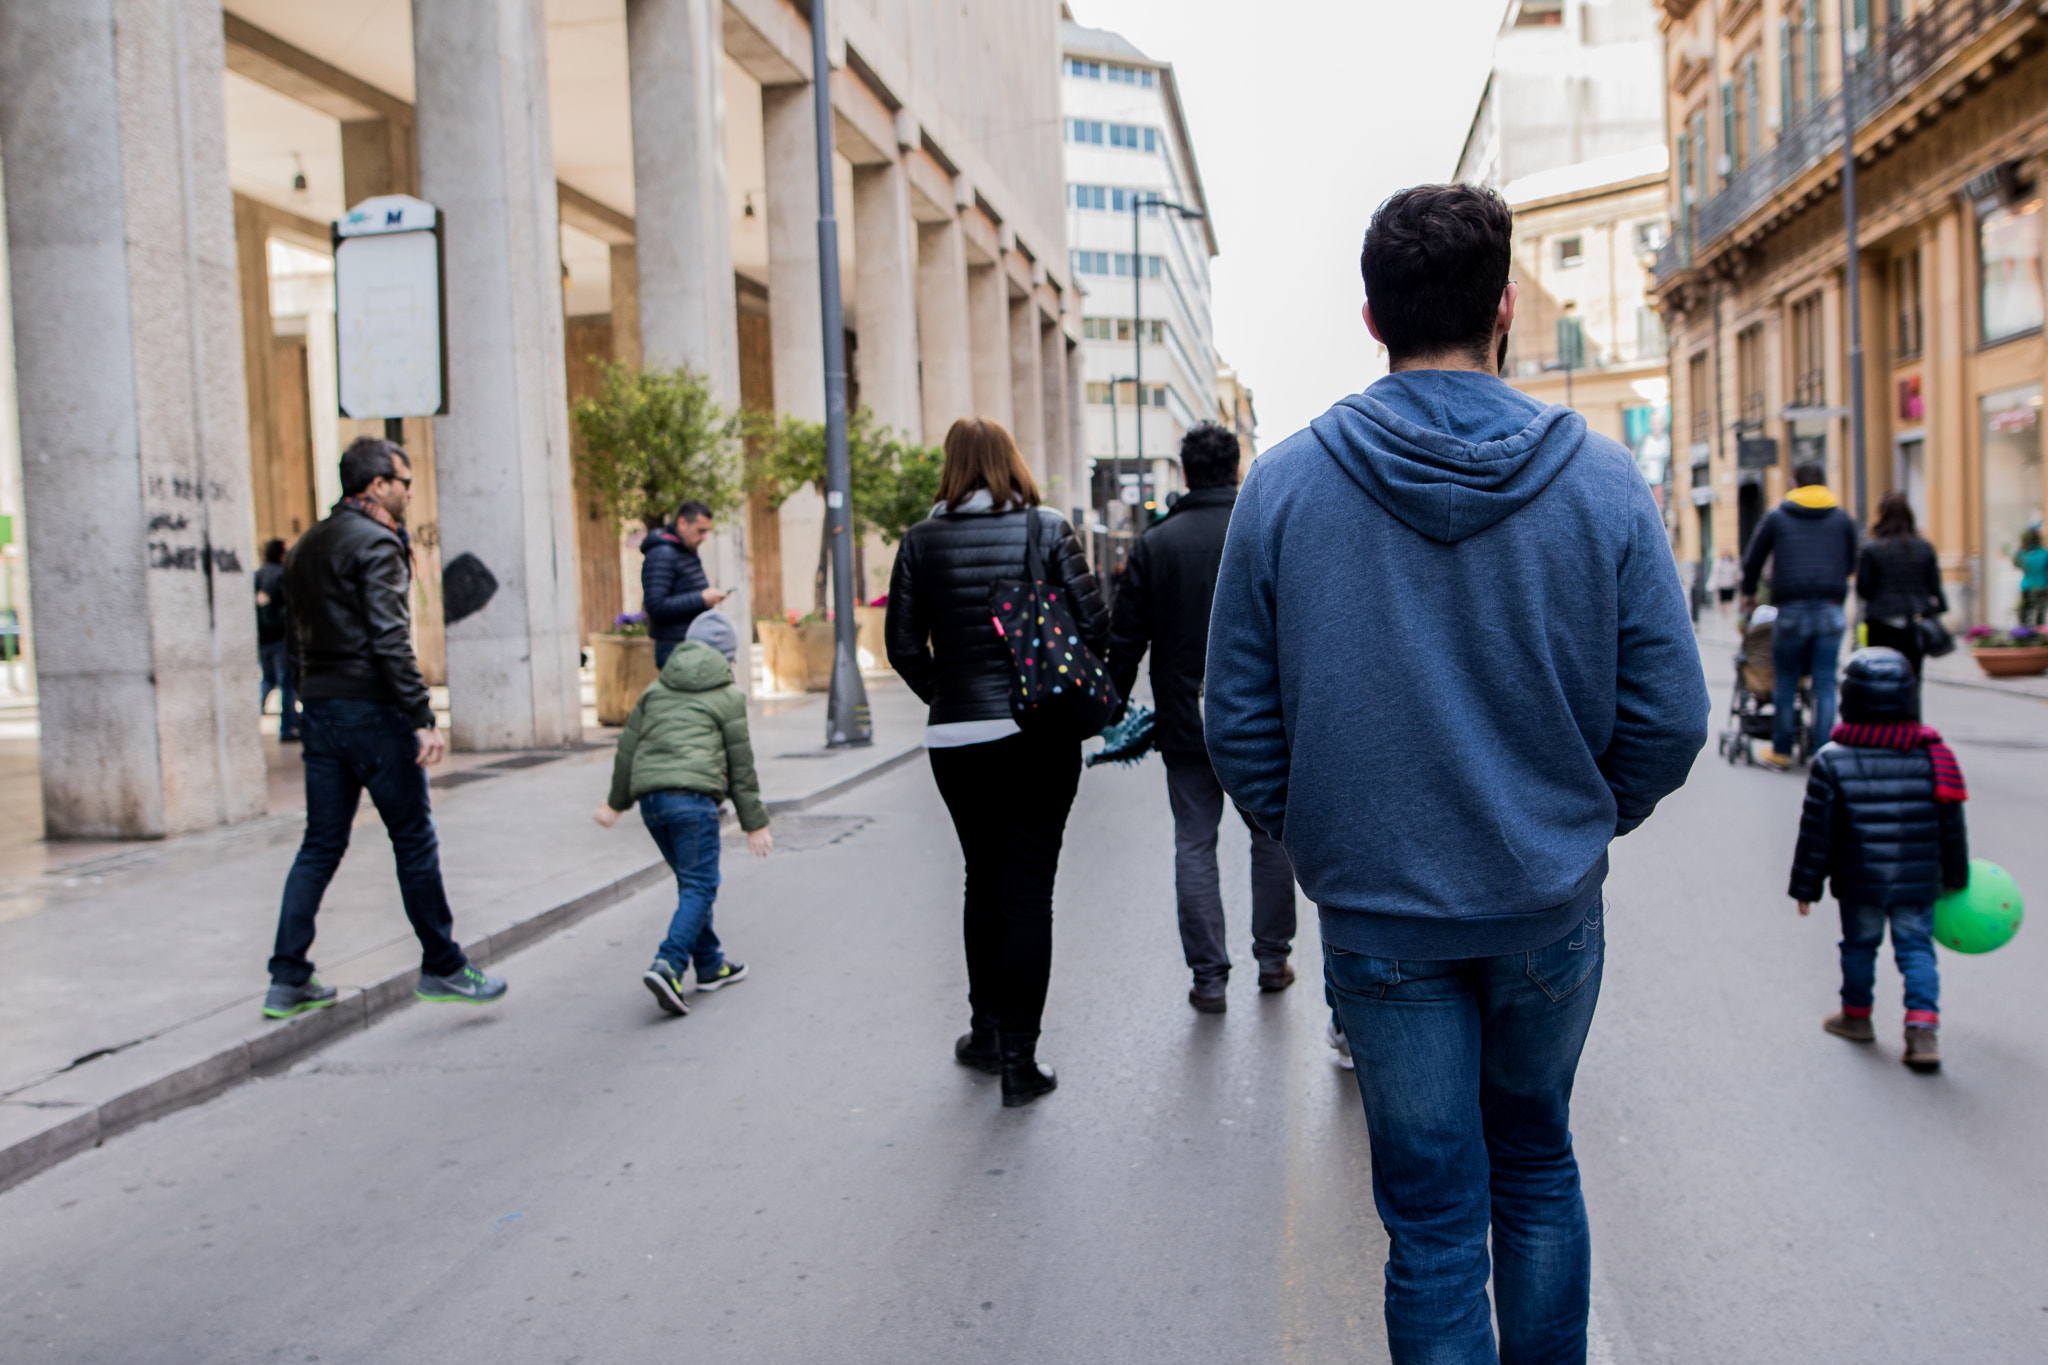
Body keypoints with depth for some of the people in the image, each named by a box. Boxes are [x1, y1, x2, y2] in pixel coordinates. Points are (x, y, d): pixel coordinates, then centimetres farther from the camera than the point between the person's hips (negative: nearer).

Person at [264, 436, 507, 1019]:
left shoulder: (306, 547, 16)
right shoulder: (375, 543, -12)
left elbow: (299, 639, 19)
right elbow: (390, 640, -20)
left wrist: (315, 700, 21)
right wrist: (423, 719, -21)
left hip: (319, 712, 8)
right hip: (372, 710, -8)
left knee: (321, 845, 11)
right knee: (415, 842, 2)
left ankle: (288, 979, 11)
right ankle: (442, 968, 10)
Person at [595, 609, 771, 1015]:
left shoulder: (657, 688, 21)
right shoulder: (728, 695, 7)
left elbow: (628, 747, 21)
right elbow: (740, 764, 7)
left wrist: (616, 802, 30)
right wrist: (754, 822, 12)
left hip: (649, 797, 6)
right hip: (692, 794, -6)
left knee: (691, 881, 18)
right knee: (700, 886, -4)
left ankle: (710, 965, 24)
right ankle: (666, 966, -21)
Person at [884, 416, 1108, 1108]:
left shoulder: (921, 541, 0)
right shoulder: (1048, 529, -3)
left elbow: (904, 645, 0)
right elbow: (1093, 624, -5)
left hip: (958, 738, 2)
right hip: (1044, 733, -2)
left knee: (984, 881, 18)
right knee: (1029, 889, 3)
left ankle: (985, 1032, 29)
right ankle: (1019, 1058, 5)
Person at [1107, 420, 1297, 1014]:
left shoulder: (1155, 543, -2)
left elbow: (1126, 638, 0)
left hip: (1186, 723, 0)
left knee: (1194, 846, 6)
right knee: (1272, 836, 15)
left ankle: (1209, 978, 7)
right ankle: (1272, 960, 24)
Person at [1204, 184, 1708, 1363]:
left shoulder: (1283, 484, -8)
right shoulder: (1602, 481, -8)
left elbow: (1241, 724, -5)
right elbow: (1669, 718, -6)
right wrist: (1579, 824, 12)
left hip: (1379, 914, -1)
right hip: (1551, 908, 1)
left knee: (1433, 1212, 11)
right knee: (1537, 1163, 23)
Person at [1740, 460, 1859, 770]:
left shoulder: (1775, 517, 8)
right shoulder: (1843, 518, 13)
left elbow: (1752, 562, 13)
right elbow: (1851, 565, 22)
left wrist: (1748, 594, 30)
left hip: (1792, 610, -1)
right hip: (1831, 611, 2)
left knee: (1786, 683, 5)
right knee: (1825, 683, 3)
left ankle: (1781, 751, 9)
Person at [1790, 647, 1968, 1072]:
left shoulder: (1831, 762, -12)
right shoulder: (1934, 757, -5)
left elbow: (1816, 833, -8)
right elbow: (1951, 826, 3)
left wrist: (1806, 887, 1)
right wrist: (1956, 877, 17)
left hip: (1859, 882, -1)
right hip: (1919, 882, 1)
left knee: (1859, 944, 16)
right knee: (1916, 947, 11)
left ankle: (1856, 1015, 32)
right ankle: (1923, 1028, 0)